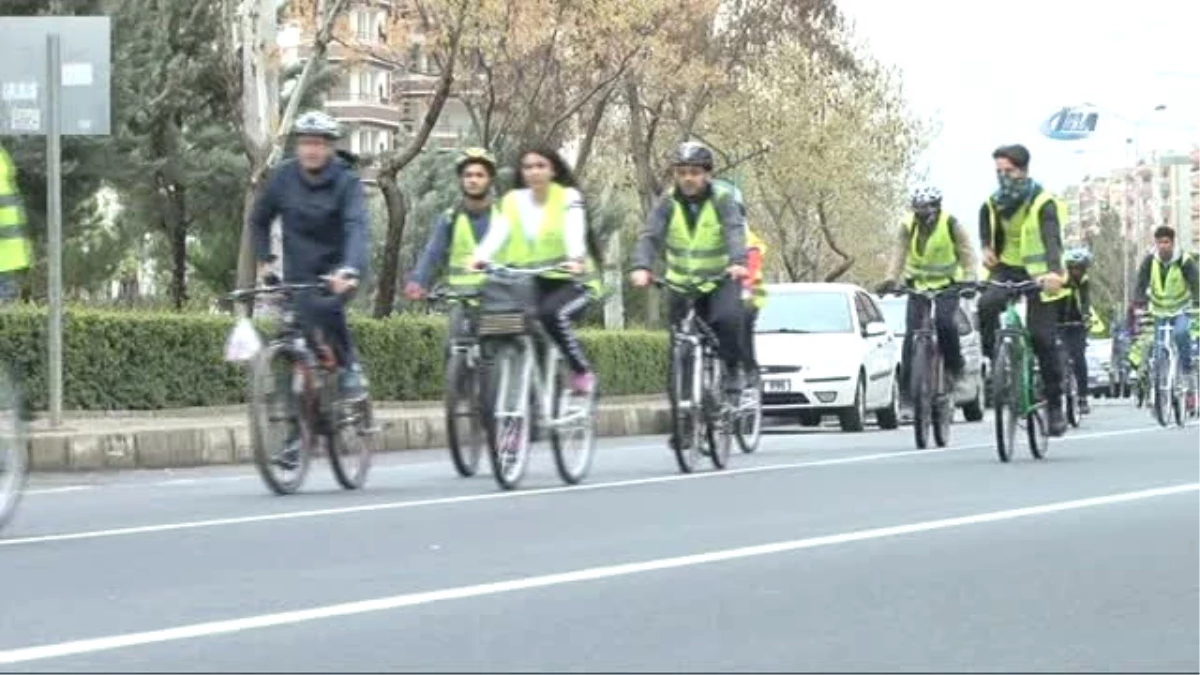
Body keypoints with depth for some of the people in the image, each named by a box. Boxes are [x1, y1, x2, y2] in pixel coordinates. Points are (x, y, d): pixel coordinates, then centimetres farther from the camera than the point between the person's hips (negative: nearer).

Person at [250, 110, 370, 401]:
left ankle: (350, 367, -11)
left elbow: (357, 227, -29)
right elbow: (259, 219, 13)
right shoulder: (284, 177, -4)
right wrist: (264, 260, 4)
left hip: (336, 271, -3)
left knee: (325, 309, -32)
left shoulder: (346, 181, -13)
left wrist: (349, 270, -45)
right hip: (298, 273, 3)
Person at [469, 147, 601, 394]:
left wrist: (576, 259, -47)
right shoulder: (513, 200, 3)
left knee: (552, 314, -35)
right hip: (533, 283, 4)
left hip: (572, 281, -4)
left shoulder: (568, 197, -6)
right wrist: (480, 257, -37)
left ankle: (582, 372, -16)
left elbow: (575, 231, -25)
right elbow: (498, 232, -15)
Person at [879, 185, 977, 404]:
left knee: (945, 323, -28)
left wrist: (970, 279, -30)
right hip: (918, 285, 2)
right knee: (911, 334, -8)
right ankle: (907, 386, -3)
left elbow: (967, 253, -14)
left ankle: (954, 365, -3)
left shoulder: (951, 224, -11)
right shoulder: (908, 226, -5)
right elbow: (899, 252, -15)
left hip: (947, 285, -2)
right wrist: (890, 280, -31)